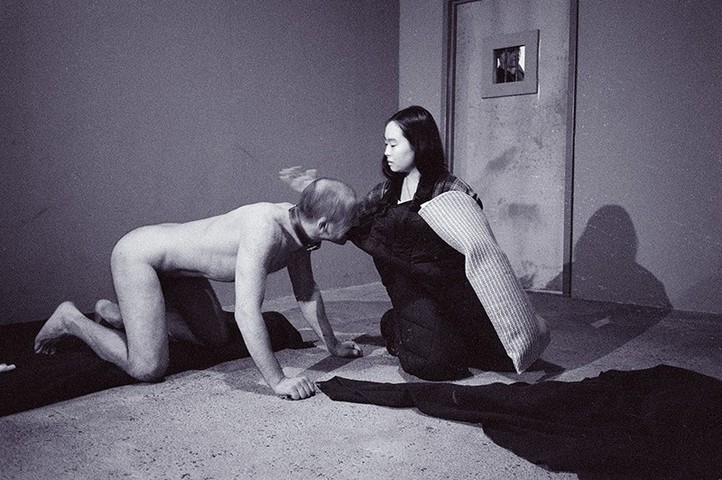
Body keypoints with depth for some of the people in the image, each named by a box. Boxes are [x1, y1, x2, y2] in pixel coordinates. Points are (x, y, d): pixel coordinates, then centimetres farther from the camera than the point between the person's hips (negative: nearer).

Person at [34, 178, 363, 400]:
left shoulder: (298, 226, -8)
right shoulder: (264, 229, -36)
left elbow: (306, 291, 6)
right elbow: (246, 312, -41)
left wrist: (333, 345, 12)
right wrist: (277, 381, -36)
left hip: (174, 261, 9)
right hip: (136, 253, -9)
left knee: (217, 337, 19)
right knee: (149, 368, -16)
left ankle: (114, 313, 30)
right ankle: (71, 320, 9)